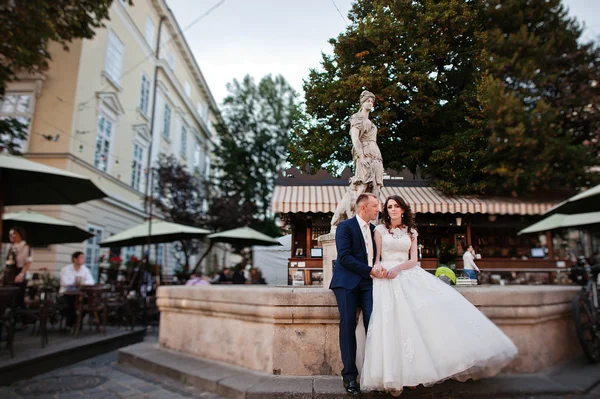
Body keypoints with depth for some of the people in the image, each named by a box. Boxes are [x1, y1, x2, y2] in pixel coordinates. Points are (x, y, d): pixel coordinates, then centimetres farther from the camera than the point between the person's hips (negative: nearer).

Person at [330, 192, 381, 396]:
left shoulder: (374, 229, 16)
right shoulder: (345, 226, -4)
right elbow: (344, 257, -13)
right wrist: (369, 270, -16)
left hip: (368, 282, 5)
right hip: (347, 282, -4)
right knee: (348, 324, -7)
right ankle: (349, 375, 3)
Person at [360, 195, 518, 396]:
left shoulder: (411, 232, 14)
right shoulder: (380, 230, 7)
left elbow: (413, 260, 6)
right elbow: (376, 257, 3)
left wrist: (397, 268, -13)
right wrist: (377, 267, -20)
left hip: (409, 276, 3)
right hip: (387, 279, -3)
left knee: (430, 307, -14)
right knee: (395, 323, -14)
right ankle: (395, 376, -8)